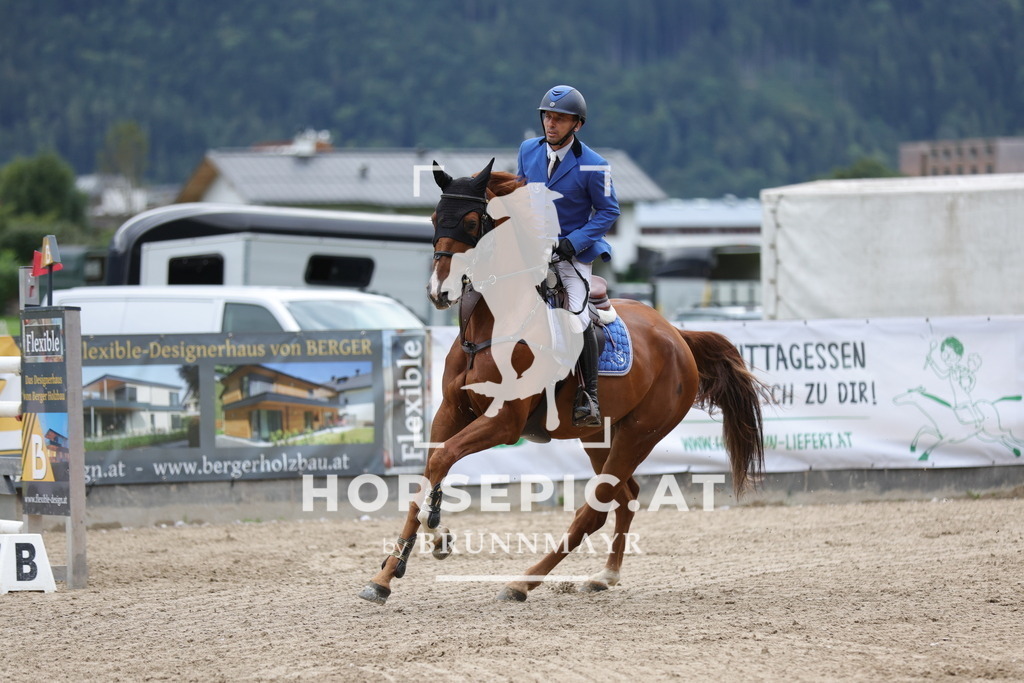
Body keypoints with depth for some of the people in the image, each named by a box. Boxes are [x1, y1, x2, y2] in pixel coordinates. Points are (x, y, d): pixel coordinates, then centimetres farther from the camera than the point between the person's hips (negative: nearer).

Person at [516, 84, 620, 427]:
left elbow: (608, 211, -5)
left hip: (574, 253, -4)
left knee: (577, 320, -19)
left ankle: (589, 395, -5)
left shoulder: (592, 166, -12)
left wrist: (574, 242, -16)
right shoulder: (528, 151, 2)